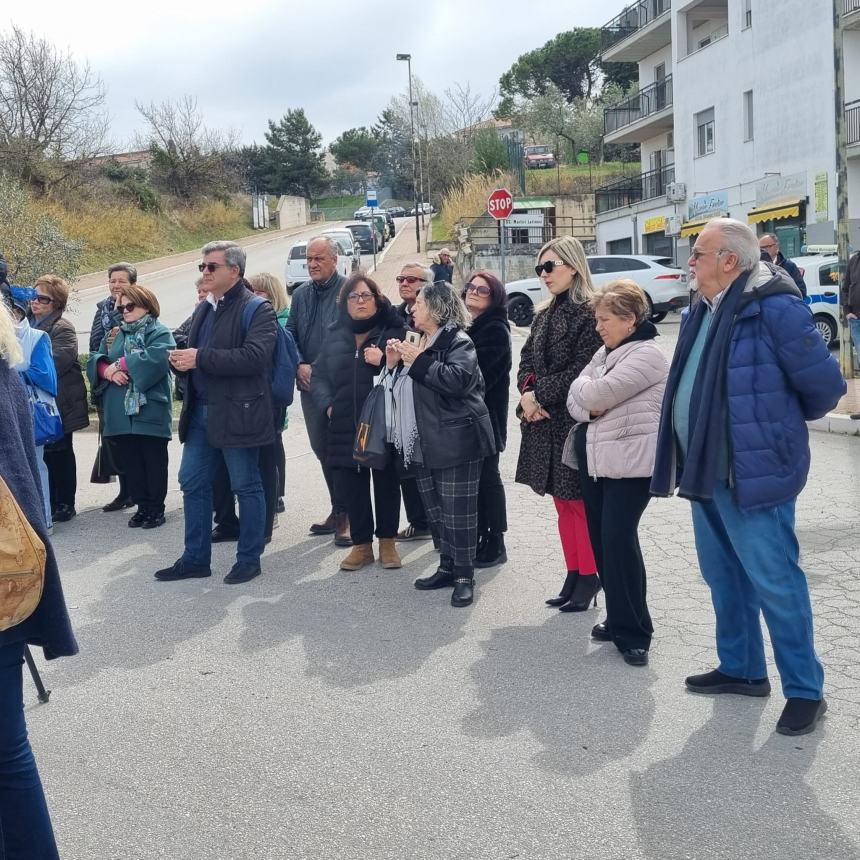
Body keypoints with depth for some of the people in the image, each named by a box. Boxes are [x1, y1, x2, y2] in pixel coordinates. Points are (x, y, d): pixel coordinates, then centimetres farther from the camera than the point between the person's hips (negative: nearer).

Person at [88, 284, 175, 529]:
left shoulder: (160, 333, -2)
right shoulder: (116, 335, 20)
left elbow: (157, 357, -21)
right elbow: (95, 360, 11)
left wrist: (120, 364, -15)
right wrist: (108, 370, -12)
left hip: (150, 410, -6)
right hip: (120, 412, 6)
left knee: (154, 460, 1)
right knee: (130, 461, 9)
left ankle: (156, 508, 10)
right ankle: (142, 505, 18)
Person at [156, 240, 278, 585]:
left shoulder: (257, 310, -10)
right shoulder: (203, 309, 16)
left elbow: (254, 357, -23)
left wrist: (200, 358, -23)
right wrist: (181, 359, 0)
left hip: (237, 413, -8)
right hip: (201, 411, 8)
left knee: (246, 487, 4)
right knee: (192, 484, 11)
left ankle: (249, 559, 16)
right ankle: (195, 558, 22)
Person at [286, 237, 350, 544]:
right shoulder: (301, 294, 13)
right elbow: (290, 334, 13)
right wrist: (299, 366, -4)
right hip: (310, 384, 7)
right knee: (322, 449, 12)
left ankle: (346, 515, 5)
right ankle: (337, 510, 24)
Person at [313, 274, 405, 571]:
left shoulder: (393, 331, 1)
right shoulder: (335, 334, 13)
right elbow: (319, 374, 15)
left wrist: (384, 361, -20)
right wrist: (327, 404, 1)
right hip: (345, 426, 3)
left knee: (386, 485, 7)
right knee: (350, 487, 4)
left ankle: (387, 541, 23)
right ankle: (362, 544, 17)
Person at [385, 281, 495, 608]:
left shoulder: (458, 342, -9)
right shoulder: (419, 342, 18)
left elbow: (458, 379, -28)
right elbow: (405, 389, 25)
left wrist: (418, 361, -21)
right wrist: (395, 364, 7)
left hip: (455, 443, -9)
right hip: (424, 444, 9)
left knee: (458, 511, -4)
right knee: (435, 510, 14)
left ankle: (465, 576, 4)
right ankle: (447, 566, 25)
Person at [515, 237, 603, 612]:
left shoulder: (590, 313, -12)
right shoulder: (544, 315, 14)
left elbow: (581, 371, -18)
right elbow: (526, 362, 11)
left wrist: (538, 395, -14)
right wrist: (528, 392, -9)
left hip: (575, 421, -8)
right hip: (545, 422, 8)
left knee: (580, 501, 0)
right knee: (562, 502, 13)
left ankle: (589, 577, 11)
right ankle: (574, 575, 22)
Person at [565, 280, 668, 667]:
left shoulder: (646, 354, -12)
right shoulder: (604, 353, 17)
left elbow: (595, 394, -20)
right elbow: (575, 399, 9)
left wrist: (585, 388, 2)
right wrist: (589, 408, -12)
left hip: (629, 462, -9)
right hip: (594, 457, 9)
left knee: (618, 539, -12)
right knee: (601, 538, 10)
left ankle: (633, 632, -4)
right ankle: (618, 618, 22)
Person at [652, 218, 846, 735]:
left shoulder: (775, 308, -17)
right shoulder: (707, 311, 10)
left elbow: (826, 384, -12)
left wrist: (781, 423, 5)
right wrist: (688, 461, 16)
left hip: (752, 474, -9)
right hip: (707, 471, 9)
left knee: (774, 583, 0)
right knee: (724, 578, 19)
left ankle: (806, 690, 14)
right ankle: (742, 669, 34)